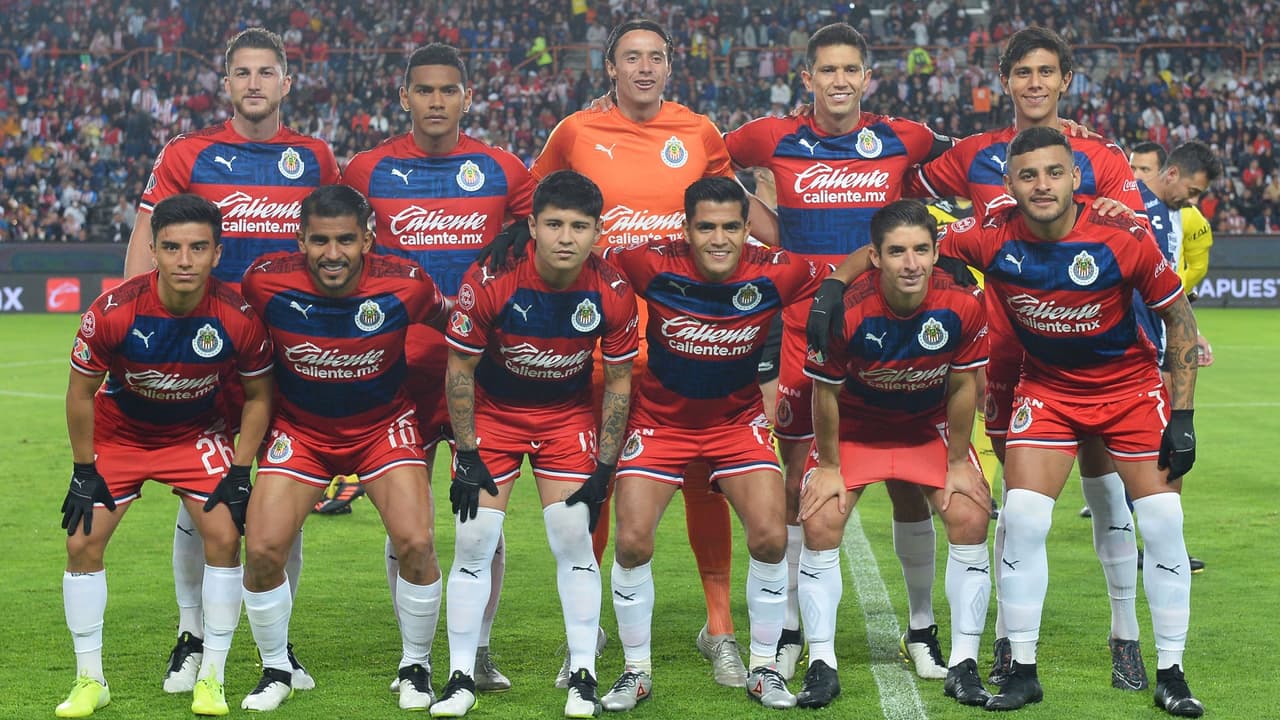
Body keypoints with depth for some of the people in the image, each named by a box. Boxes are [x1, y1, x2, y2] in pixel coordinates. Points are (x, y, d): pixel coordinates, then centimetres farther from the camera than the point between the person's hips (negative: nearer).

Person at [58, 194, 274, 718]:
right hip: (118, 433, 0)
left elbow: (258, 396, -8)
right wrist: (84, 471, -9)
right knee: (83, 542, -7)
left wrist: (239, 473, -12)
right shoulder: (113, 311, -29)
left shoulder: (239, 318, -26)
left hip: (199, 434, 0)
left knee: (224, 535, -14)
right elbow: (80, 393, -12)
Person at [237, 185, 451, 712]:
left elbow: (451, 326, 0)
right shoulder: (266, 281, -21)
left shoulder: (405, 286, -22)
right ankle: (276, 670, 13)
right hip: (298, 427, 1)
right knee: (262, 549, -12)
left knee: (415, 543, -17)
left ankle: (415, 668, 8)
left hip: (383, 425, -1)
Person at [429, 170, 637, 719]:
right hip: (492, 411, -1)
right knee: (474, 540, -5)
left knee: (573, 539, -7)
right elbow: (459, 370, -13)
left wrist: (604, 467, -8)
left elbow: (618, 381, -7)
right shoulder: (489, 282, -26)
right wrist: (467, 456, -13)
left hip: (568, 415, 1)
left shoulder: (612, 293, -21)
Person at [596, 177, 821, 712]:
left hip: (739, 420, 1)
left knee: (770, 537, -12)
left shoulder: (779, 274, -18)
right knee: (632, 542, -10)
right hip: (660, 419, -1)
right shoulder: (652, 265, -22)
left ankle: (764, 669, 8)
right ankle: (636, 671, 10)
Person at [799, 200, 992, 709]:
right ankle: (822, 665, -2)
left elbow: (963, 387, -11)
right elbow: (825, 393, -16)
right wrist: (829, 467, -9)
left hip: (931, 427, 1)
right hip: (854, 428, -1)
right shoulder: (845, 309, -32)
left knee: (970, 518, -12)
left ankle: (963, 664, 0)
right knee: (821, 523, -14)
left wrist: (958, 462, -5)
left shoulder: (963, 305, -26)